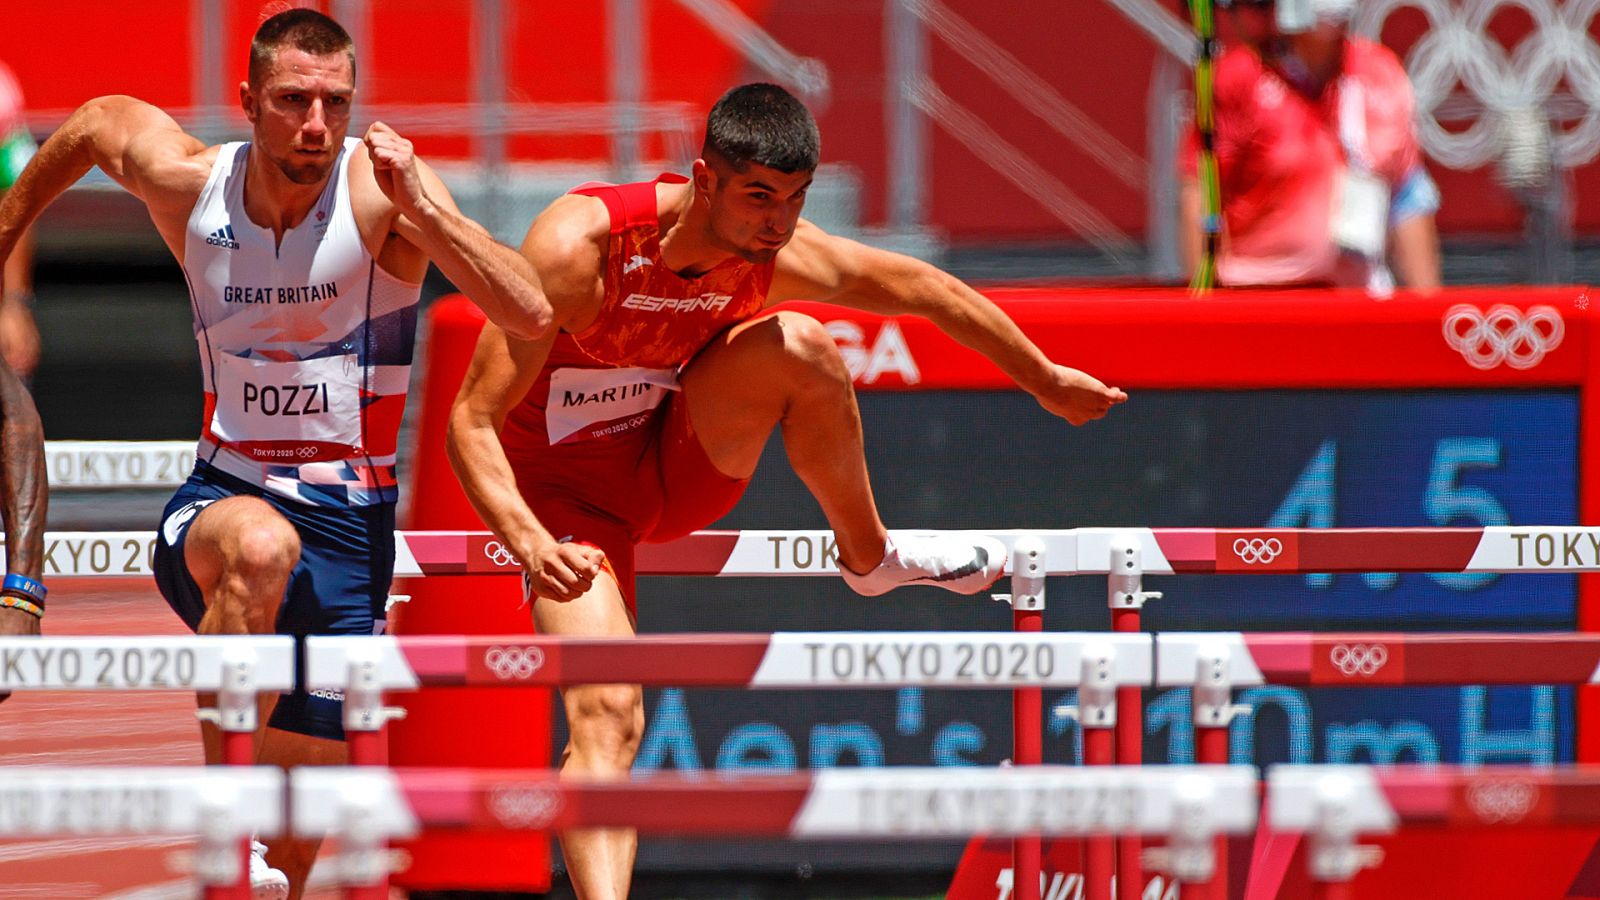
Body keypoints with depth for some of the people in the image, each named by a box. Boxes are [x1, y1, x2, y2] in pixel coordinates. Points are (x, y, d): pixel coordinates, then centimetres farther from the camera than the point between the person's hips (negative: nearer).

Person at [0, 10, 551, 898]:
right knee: (262, 544, -38)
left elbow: (529, 314, -23)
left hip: (347, 524, 0)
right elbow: (94, 122, 19)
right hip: (218, 502, 0)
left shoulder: (380, 187, -13)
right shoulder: (186, 183, -5)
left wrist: (418, 206, -33)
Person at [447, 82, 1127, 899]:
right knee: (606, 715, -24)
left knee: (798, 345, -21)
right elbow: (472, 421, -28)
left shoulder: (782, 259, -16)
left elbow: (929, 291, 2)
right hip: (567, 491, -4)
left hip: (678, 465, 4)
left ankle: (868, 555, 3)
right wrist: (527, 543, -43)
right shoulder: (578, 244, -30)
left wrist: (1047, 382, 13)